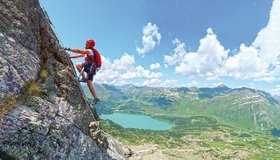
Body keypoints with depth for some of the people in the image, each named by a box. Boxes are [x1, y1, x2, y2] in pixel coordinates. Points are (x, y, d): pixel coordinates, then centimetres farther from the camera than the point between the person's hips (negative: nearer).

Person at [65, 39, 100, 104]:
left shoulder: (90, 51, -6)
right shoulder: (87, 52, 23)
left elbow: (78, 51, -13)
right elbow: (78, 55, 22)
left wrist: (68, 49, -12)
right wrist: (69, 57, 17)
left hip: (91, 67, -9)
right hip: (90, 69, 9)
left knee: (77, 65, -17)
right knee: (89, 84, 6)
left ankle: (84, 78, -15)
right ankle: (96, 99, 6)